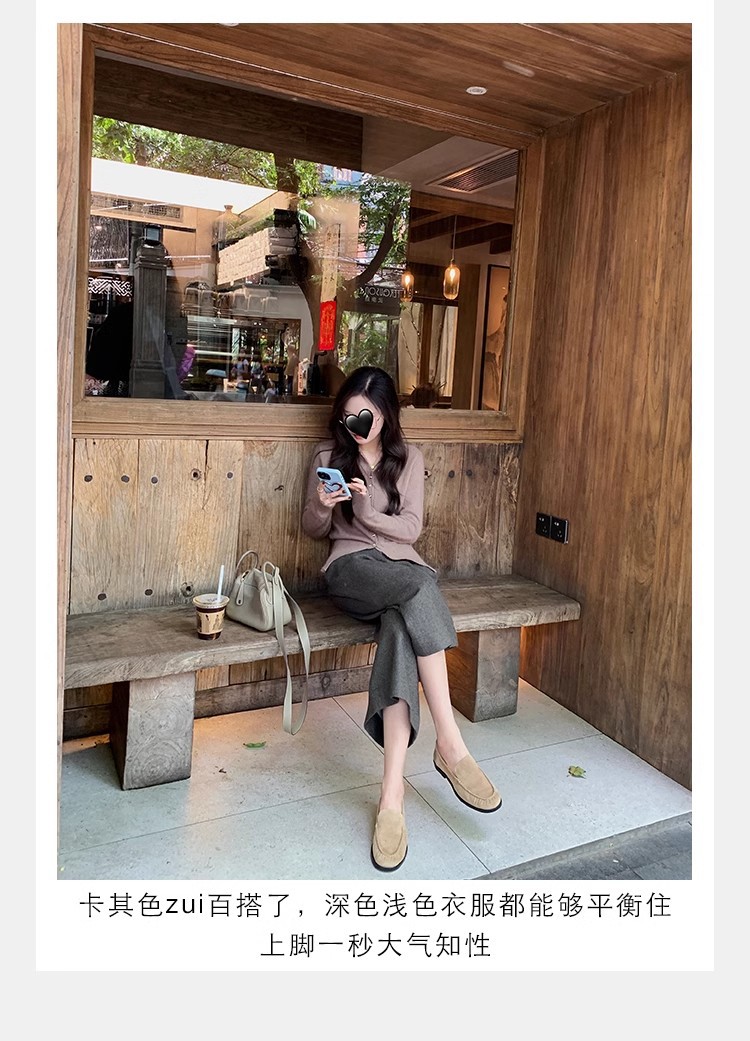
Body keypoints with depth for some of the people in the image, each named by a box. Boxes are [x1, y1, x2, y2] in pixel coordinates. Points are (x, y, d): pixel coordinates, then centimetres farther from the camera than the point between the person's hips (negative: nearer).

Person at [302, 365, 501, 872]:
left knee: (402, 629, -35)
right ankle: (451, 743, -38)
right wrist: (322, 506, -10)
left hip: (402, 567, 2)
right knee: (420, 585, -36)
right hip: (351, 568, -1)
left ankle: (392, 796, -39)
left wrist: (368, 511, -16)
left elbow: (411, 528, 2)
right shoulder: (328, 455, 11)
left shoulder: (409, 458, 12)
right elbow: (313, 529, 13)